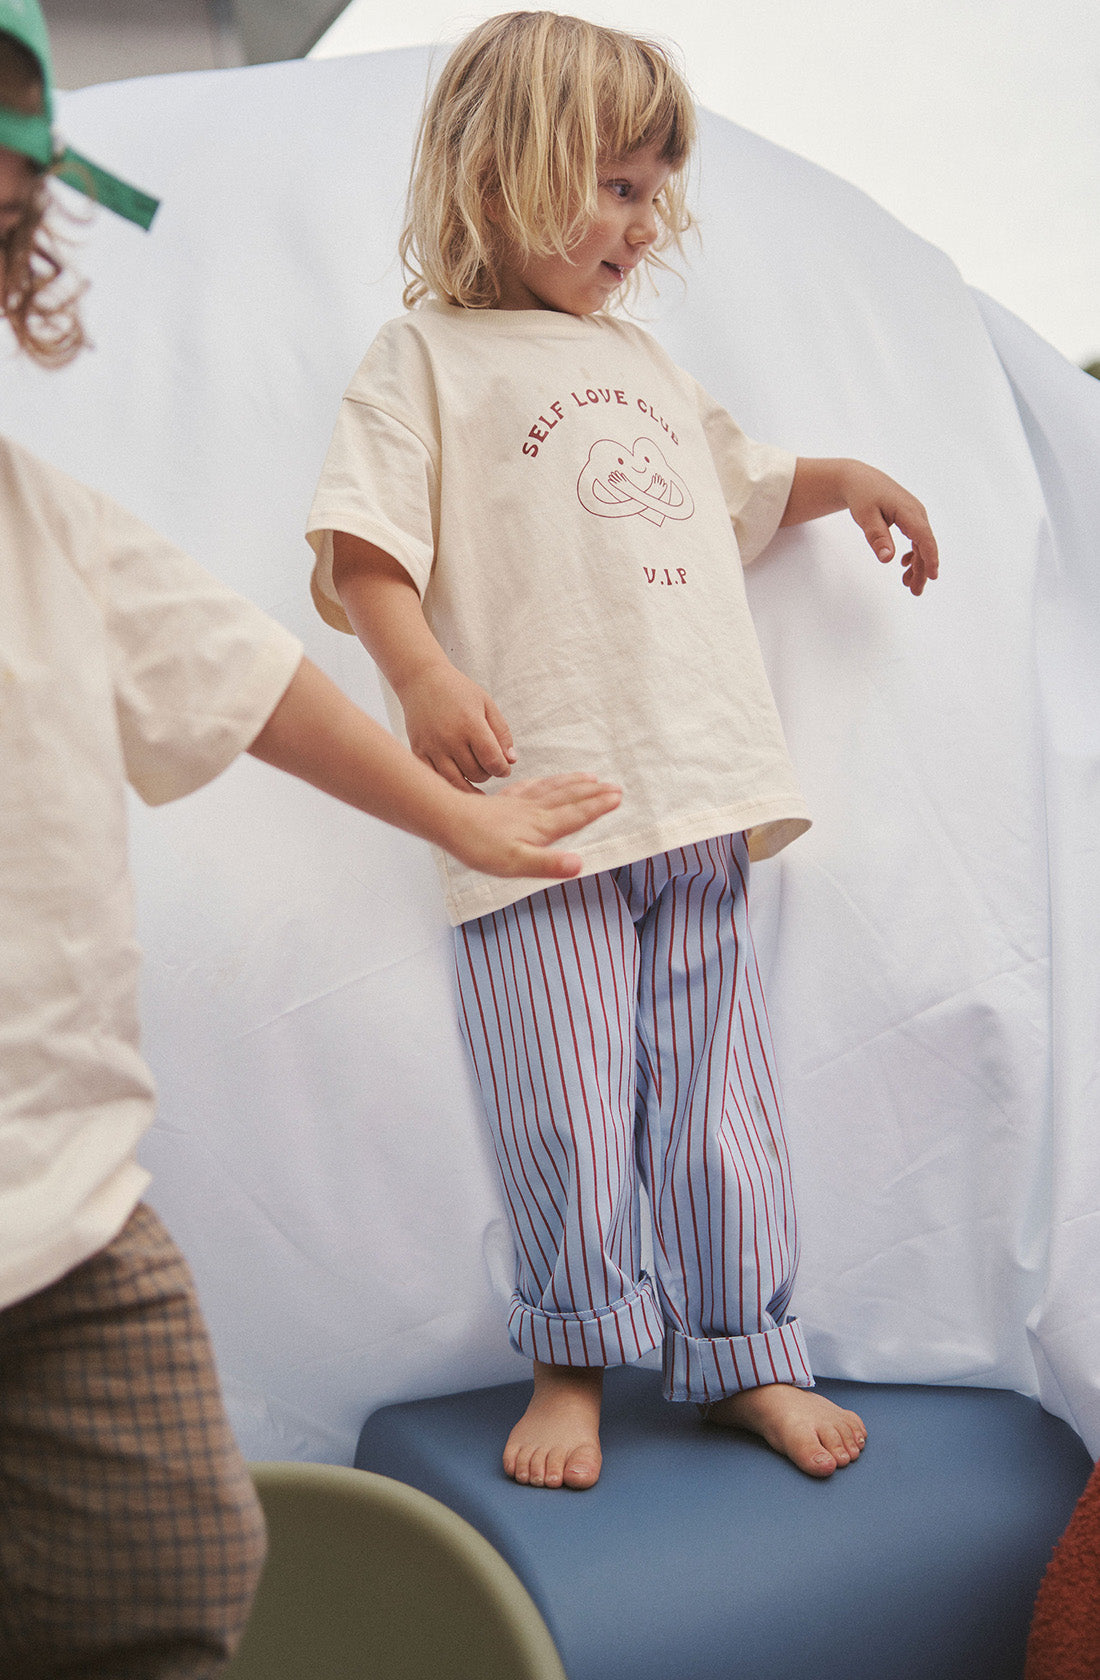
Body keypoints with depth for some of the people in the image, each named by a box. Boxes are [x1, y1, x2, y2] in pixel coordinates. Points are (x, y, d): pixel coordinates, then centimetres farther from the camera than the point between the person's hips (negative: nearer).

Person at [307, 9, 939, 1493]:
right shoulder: (427, 357, 4)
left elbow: (737, 488, 40)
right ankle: (573, 1360, 15)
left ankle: (747, 1353, 20)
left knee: (717, 1094, 8)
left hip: (699, 794, 6)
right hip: (539, 808, -6)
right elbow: (359, 553, -7)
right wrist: (424, 675, -21)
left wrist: (844, 479, 27)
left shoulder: (643, 364, 25)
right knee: (570, 1110, -5)